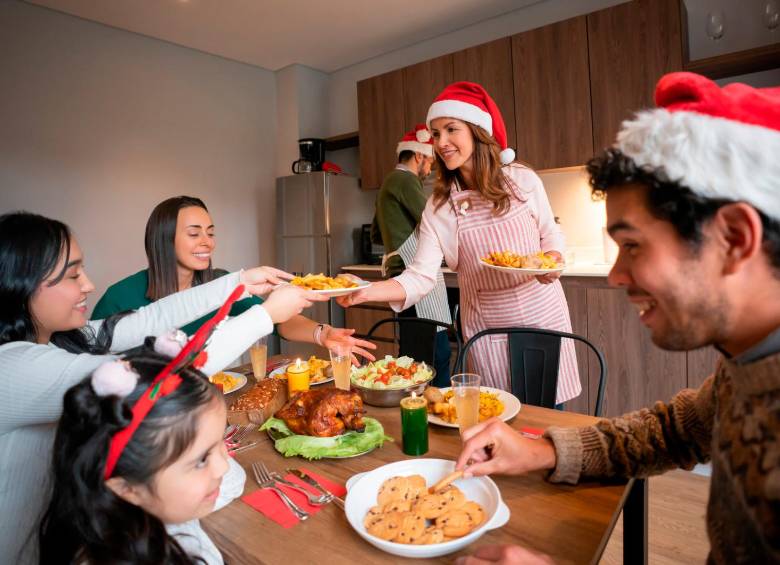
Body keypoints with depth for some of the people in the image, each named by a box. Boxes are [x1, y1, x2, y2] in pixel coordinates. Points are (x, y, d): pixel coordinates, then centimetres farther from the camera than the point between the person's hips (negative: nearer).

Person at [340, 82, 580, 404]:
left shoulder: (523, 181, -6)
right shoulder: (437, 207, -5)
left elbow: (550, 234, 8)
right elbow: (421, 277, -12)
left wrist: (551, 261, -14)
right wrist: (367, 291, -28)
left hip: (543, 314, 0)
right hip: (486, 327, 0)